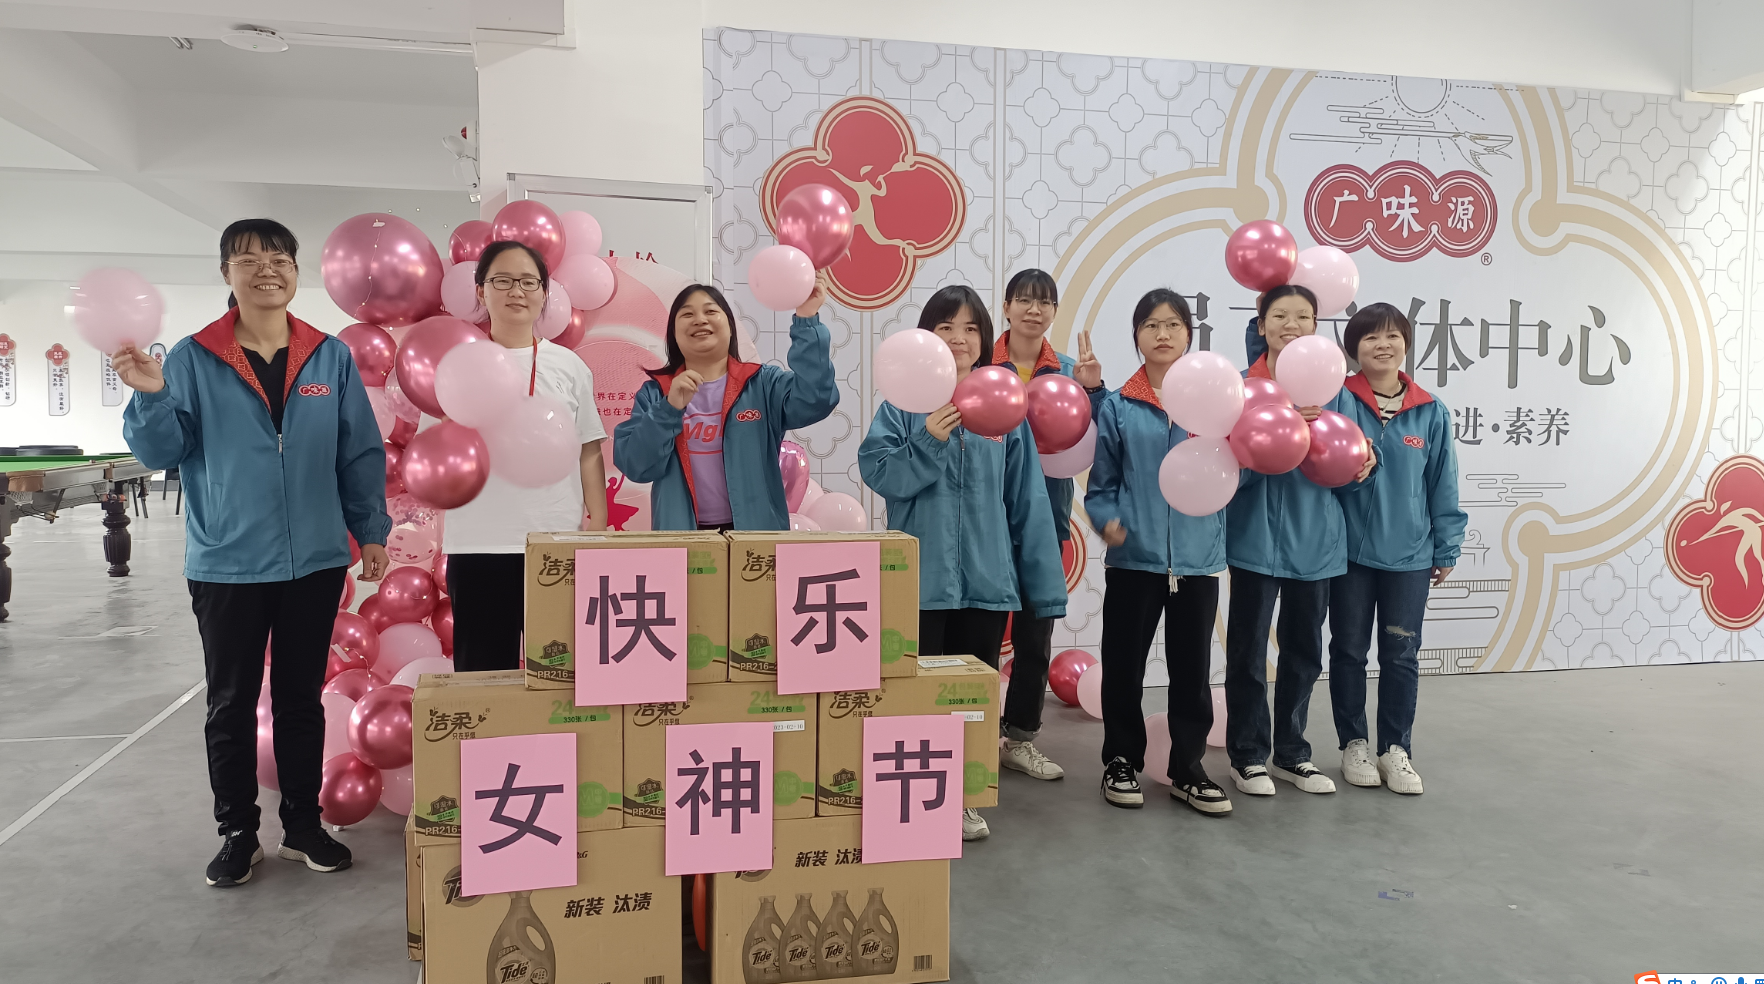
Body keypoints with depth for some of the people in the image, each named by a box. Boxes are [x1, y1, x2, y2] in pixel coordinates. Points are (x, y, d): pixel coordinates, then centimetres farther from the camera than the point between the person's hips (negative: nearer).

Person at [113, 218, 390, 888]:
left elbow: (361, 453, 4)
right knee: (231, 704, 10)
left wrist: (371, 530, 2)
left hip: (315, 561, 1)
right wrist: (150, 396, -20)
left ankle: (303, 826, 26)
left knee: (302, 699, 13)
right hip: (226, 564, -1)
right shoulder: (194, 360, -2)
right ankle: (238, 835, 25)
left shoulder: (331, 358, 1)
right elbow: (161, 452, -3)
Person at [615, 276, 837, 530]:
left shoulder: (764, 383, -1)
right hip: (680, 534, 1)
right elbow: (633, 466, -8)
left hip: (753, 532, 0)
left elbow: (815, 399, -20)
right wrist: (670, 408, -19)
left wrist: (807, 320, -27)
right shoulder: (654, 393, 2)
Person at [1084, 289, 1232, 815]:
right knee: (1124, 665, 7)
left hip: (1198, 559, 1)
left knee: (1192, 668, 10)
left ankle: (1187, 769, 24)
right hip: (1134, 558, -1)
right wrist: (1108, 520, -13)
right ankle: (1121, 762, 25)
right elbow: (1101, 482, 4)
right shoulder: (1117, 406, 2)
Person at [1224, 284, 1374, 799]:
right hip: (1257, 538, -3)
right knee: (1248, 652, 5)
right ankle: (1248, 756, 19)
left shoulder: (1334, 390, 4)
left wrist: (1361, 466, -14)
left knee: (1304, 653, 13)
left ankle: (1292, 753, 28)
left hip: (1315, 540, 3)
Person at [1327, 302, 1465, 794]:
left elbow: (1443, 487, 4)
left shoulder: (1431, 412, 0)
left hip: (1409, 554, 1)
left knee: (1402, 656, 9)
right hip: (1350, 550, -1)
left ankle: (1396, 749, 23)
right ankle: (1353, 744, 25)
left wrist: (1446, 550, 5)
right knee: (1349, 651, 11)